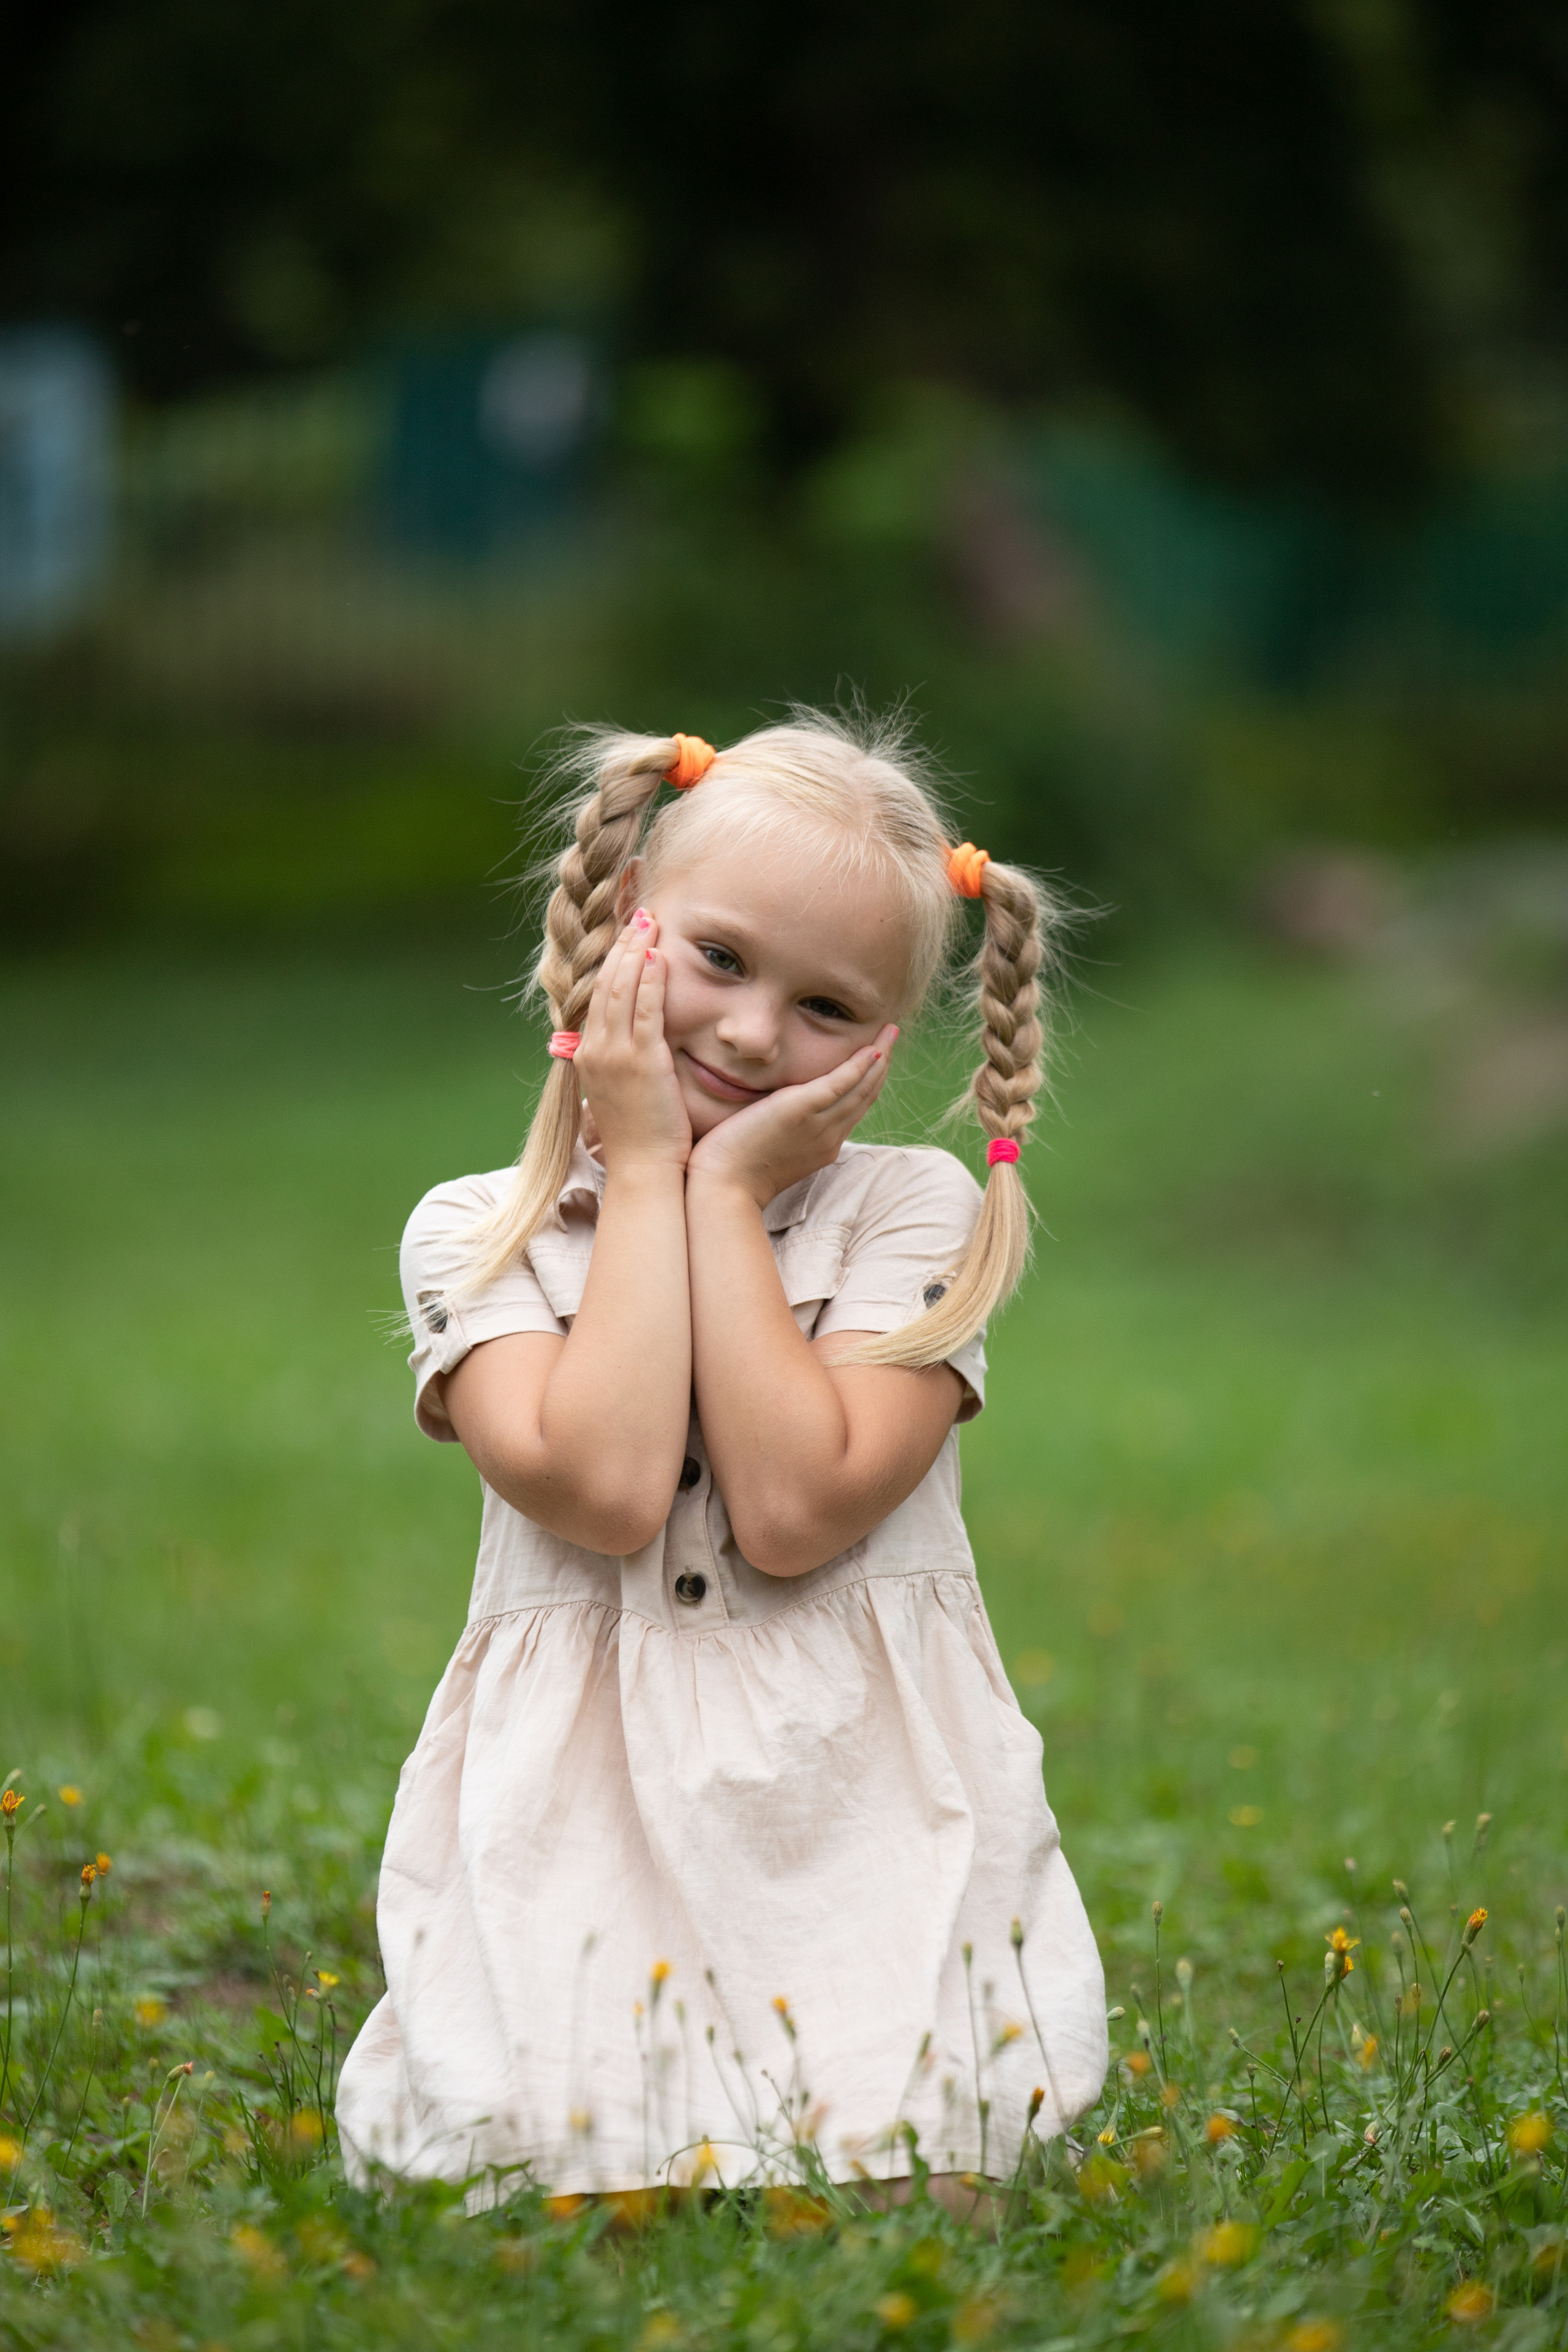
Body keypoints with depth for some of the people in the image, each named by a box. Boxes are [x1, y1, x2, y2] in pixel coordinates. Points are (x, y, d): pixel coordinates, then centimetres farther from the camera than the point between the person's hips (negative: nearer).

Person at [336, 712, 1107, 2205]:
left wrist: (727, 1190, -7)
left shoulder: (918, 1214, 2)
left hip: (868, 1843, 0)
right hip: (588, 1842, 0)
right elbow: (604, 1489, -15)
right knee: (590, 2161, -17)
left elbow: (794, 1510, -13)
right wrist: (645, 1173, -6)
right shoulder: (475, 1233, 4)